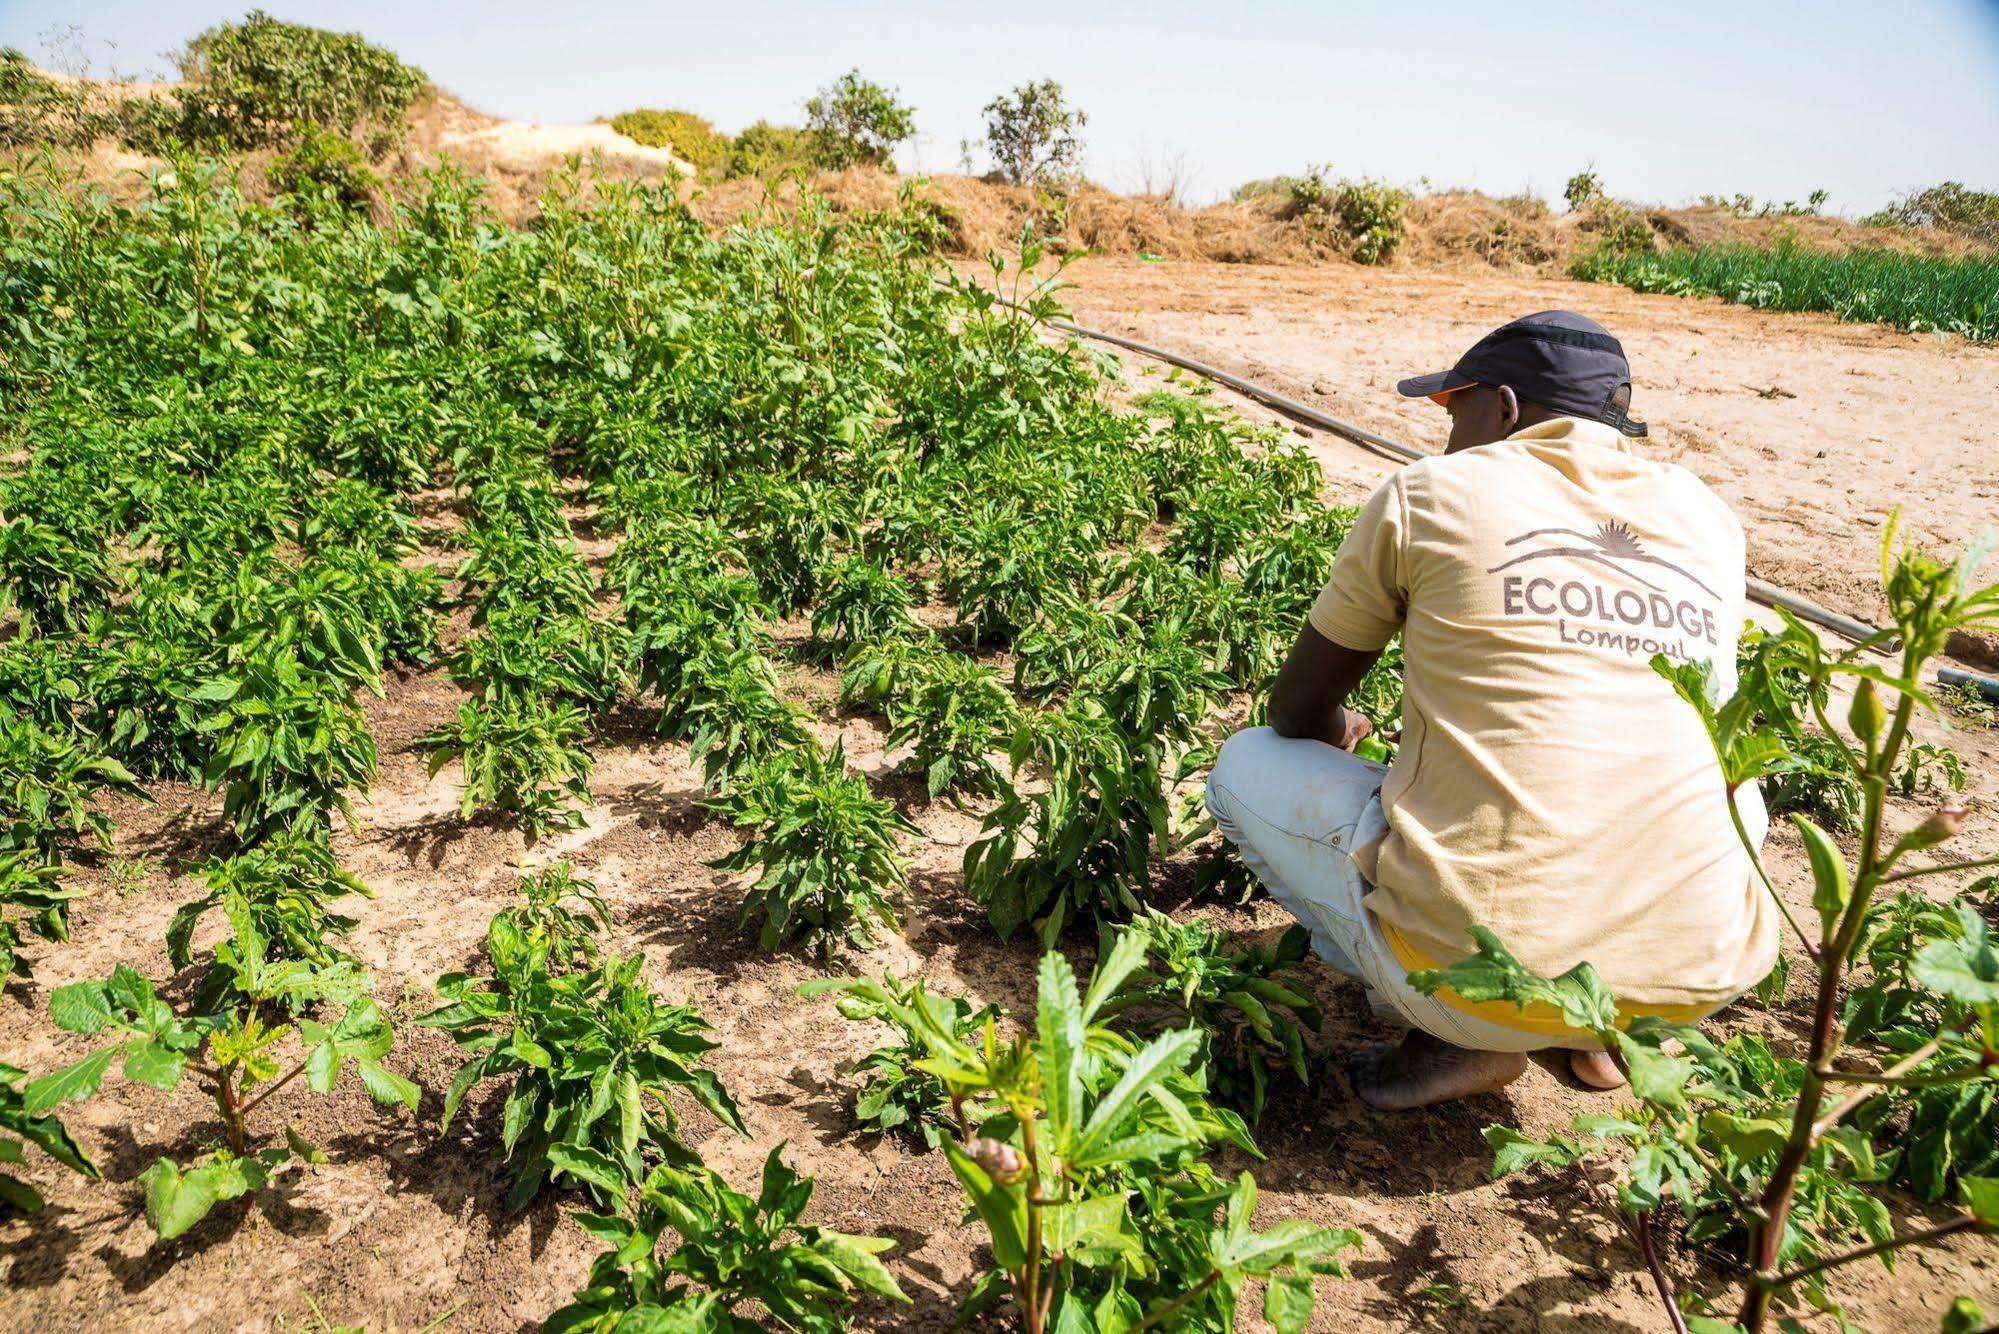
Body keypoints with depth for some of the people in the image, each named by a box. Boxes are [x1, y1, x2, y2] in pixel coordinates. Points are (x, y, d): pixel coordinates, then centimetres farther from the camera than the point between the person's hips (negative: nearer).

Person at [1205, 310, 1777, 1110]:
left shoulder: (1431, 491, 0)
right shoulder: (1708, 518, 12)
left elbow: (1297, 710, 11)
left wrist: (1337, 736, 35)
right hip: (1702, 983, 5)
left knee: (1248, 767, 18)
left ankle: (1458, 1035, 7)